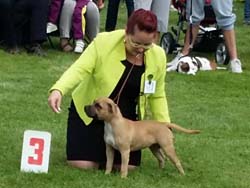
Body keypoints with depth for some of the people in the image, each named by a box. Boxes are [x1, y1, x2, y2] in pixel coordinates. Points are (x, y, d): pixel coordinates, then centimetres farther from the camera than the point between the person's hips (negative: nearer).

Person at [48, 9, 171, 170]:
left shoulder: (158, 56, -8)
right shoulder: (104, 42, -21)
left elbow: (157, 96, 5)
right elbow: (79, 69, -29)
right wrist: (58, 90, -47)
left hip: (125, 118, 3)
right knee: (83, 165, -14)